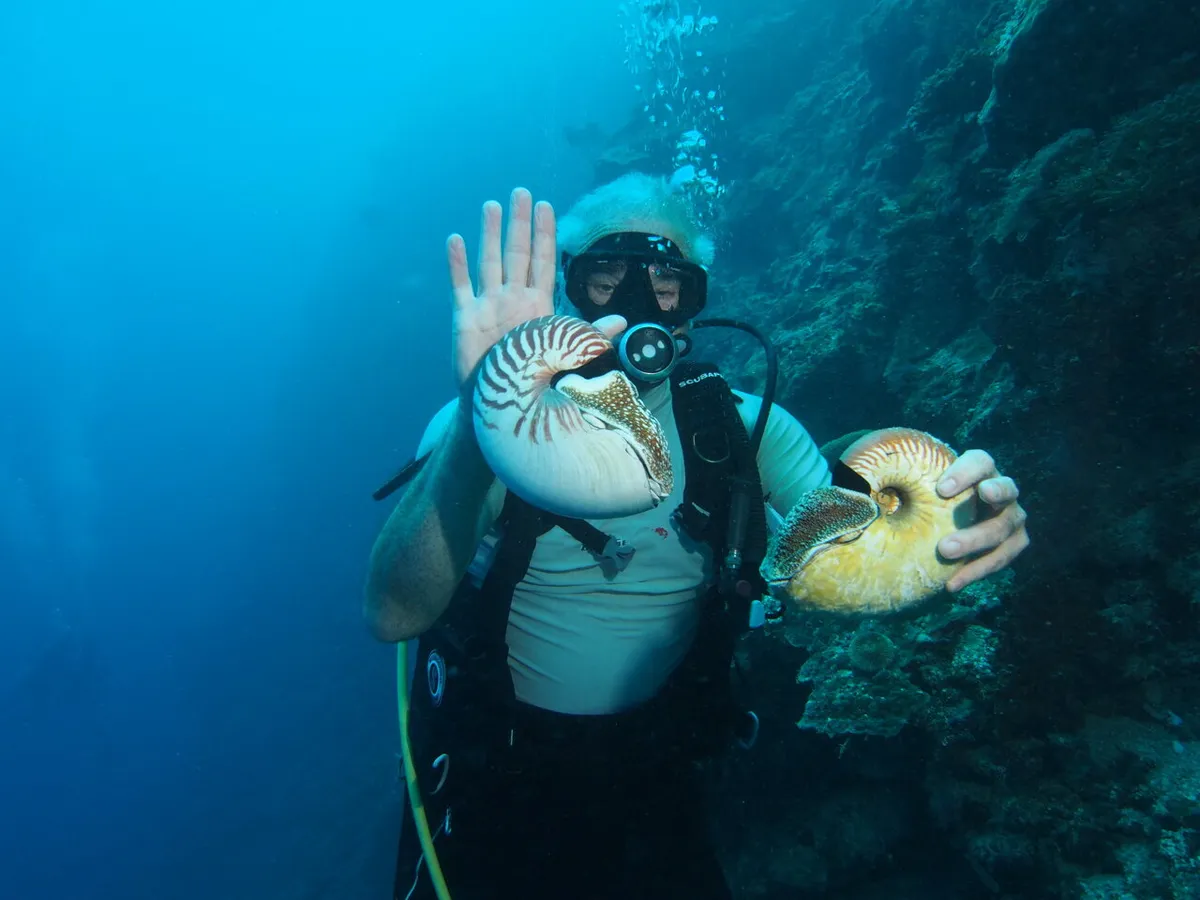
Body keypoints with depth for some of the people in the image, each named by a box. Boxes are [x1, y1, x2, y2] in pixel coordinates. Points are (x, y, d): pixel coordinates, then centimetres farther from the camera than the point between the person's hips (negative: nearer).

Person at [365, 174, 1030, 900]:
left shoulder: (744, 428, -6)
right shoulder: (482, 424, -16)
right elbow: (394, 615, -30)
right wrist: (482, 424, -46)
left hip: (658, 778, 2)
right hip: (490, 766, -1)